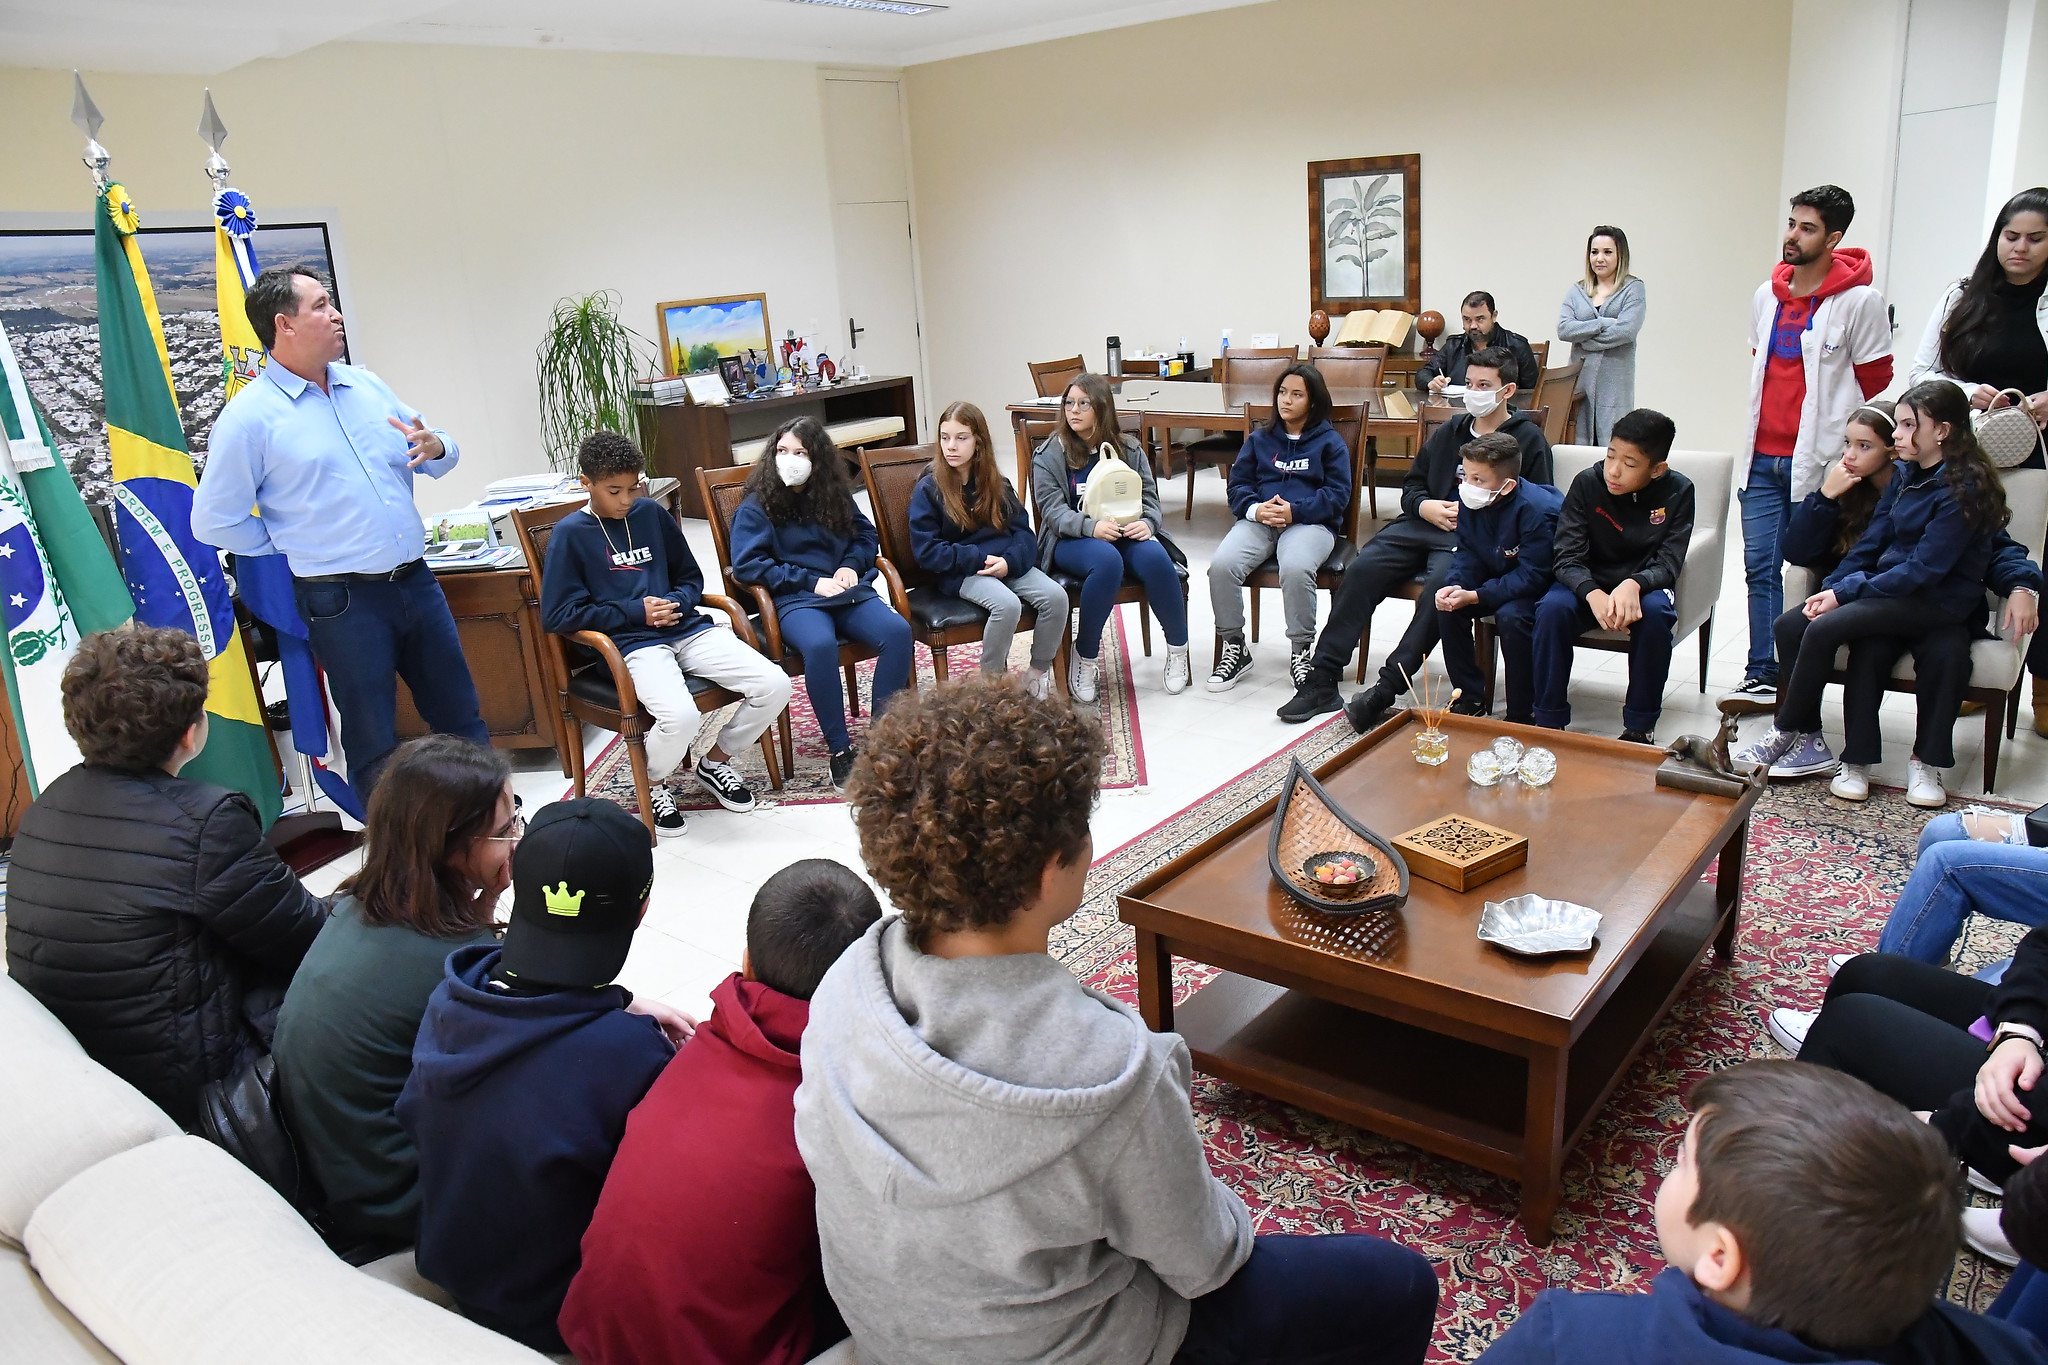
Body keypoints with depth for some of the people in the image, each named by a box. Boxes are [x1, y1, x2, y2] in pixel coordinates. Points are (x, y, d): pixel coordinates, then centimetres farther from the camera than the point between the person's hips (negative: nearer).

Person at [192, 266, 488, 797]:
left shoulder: (365, 385, 10)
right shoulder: (249, 415, -8)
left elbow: (439, 448, 16)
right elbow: (215, 521, -6)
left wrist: (436, 449, -7)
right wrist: (297, 548, -1)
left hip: (416, 581, 6)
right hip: (341, 601, -5)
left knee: (461, 717, 14)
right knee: (374, 744, 6)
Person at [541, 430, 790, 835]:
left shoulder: (651, 513, 13)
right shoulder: (571, 533, -1)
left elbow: (691, 576, 22)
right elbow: (557, 615, -7)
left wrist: (677, 602, -3)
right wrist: (636, 612, -9)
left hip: (686, 628, 5)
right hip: (632, 644, -5)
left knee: (774, 685, -14)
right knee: (681, 716, -34)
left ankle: (715, 761, 13)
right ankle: (654, 783, 3)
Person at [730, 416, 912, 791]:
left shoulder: (836, 496, 15)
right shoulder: (756, 505, 2)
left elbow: (867, 535, 25)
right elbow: (746, 564, -6)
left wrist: (851, 564, 2)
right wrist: (811, 582, -11)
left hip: (846, 591, 4)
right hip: (794, 599, -4)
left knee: (898, 631, -25)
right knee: (820, 645, -38)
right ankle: (840, 750, -24)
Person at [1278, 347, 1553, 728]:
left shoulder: (1528, 439, 5)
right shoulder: (1450, 431, 21)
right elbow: (1412, 484, 25)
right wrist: (1425, 507, 0)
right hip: (1422, 524, 5)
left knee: (1440, 586, -35)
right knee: (1360, 571, -19)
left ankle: (1387, 689, -33)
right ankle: (1321, 679, -19)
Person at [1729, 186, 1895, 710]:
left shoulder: (1860, 301, -7)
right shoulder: (1767, 295, 11)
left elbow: (1875, 382, 0)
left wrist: (1843, 449, 5)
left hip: (1819, 461, -5)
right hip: (1762, 459, 5)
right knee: (1760, 567, 4)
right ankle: (1761, 676, 11)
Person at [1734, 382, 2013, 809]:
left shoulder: (1963, 488, -13)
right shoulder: (1905, 474, 11)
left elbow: (1924, 569, -19)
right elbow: (1871, 542, 11)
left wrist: (1845, 593, -20)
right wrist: (1831, 588, -5)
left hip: (1939, 601, -8)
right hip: (1891, 590, 8)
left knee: (1824, 627, -28)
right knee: (1790, 625, -17)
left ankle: (1787, 734, -11)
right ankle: (1809, 743, -14)